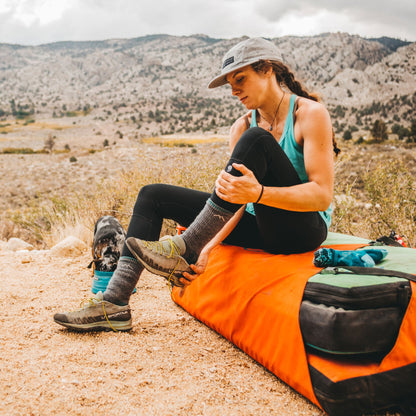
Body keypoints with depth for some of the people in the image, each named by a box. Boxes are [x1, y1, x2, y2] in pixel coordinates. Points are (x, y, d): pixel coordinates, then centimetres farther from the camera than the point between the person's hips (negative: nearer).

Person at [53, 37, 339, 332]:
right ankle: (114, 304, -10)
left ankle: (184, 250, -27)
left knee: (256, 141, -31)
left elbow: (323, 194, -20)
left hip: (304, 230, -6)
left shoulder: (310, 113, -10)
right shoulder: (243, 126, 7)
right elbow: (235, 197, -3)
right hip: (258, 226, 7)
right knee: (153, 195, 0)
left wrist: (259, 193, -37)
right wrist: (208, 250, -19)